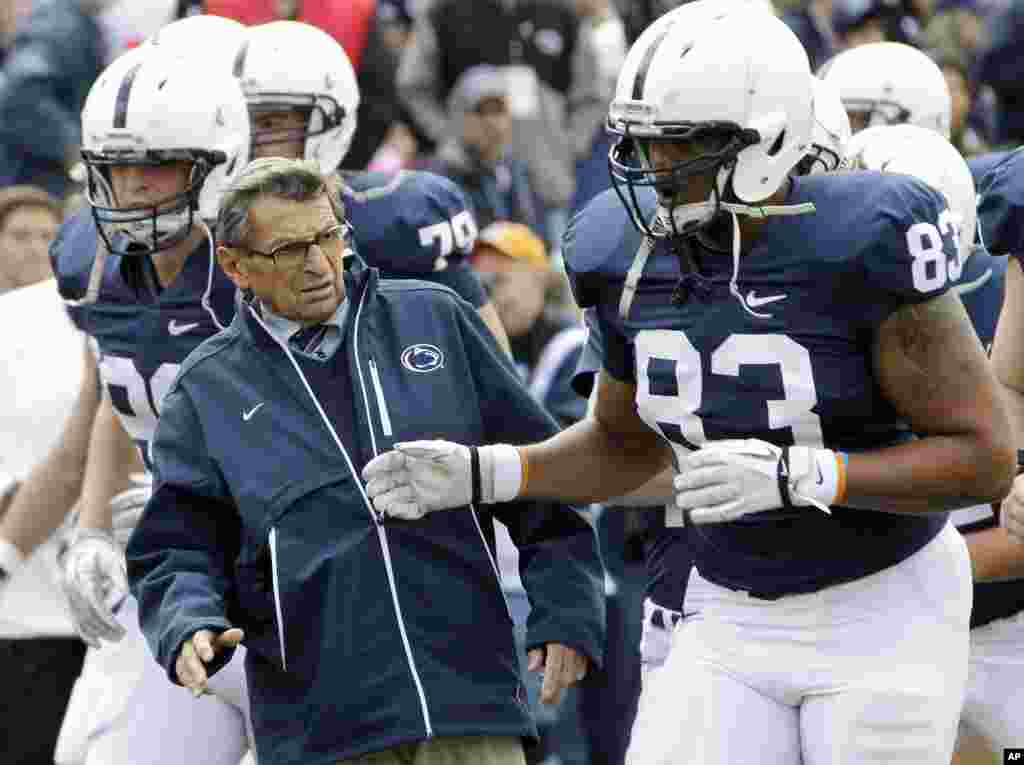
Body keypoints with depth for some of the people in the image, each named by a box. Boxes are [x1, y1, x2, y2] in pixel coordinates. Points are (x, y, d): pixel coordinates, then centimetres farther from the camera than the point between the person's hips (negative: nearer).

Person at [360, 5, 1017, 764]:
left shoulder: (861, 245, -21)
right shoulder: (637, 264, -3)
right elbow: (624, 445, 16)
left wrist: (792, 477, -30)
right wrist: (479, 473, 1)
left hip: (880, 614, -5)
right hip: (733, 619, 5)